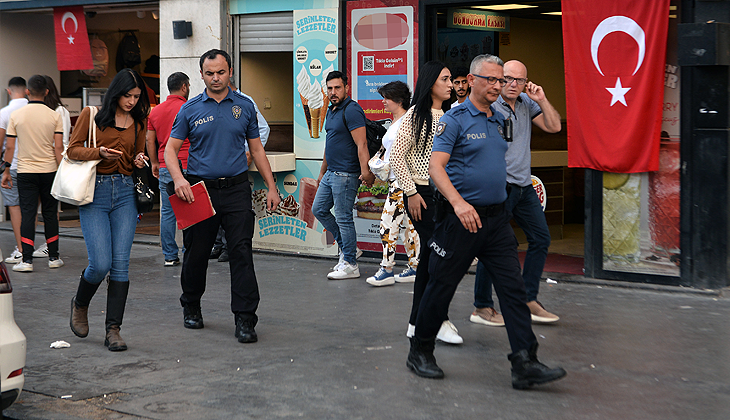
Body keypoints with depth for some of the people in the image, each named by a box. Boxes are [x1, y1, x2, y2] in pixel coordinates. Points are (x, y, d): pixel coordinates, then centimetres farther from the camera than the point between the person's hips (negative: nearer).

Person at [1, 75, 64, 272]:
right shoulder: (54, 116, -3)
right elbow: (58, 147, -4)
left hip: (25, 171, 0)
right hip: (49, 170, 0)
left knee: (28, 214, 0)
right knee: (50, 213, 9)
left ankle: (27, 260, -4)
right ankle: (53, 257, 15)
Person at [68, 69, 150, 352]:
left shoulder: (138, 122, 13)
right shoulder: (91, 115, 1)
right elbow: (73, 150, 1)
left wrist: (139, 161, 1)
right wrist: (100, 152, -16)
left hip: (125, 193, 4)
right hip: (95, 192, -3)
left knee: (121, 263, -4)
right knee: (100, 263, -11)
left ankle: (113, 330, 2)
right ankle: (79, 304, 21)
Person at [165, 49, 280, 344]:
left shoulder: (244, 106, 7)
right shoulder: (190, 109, 3)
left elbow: (256, 148, 12)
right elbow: (171, 148, 3)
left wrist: (271, 187, 6)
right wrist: (178, 178, -16)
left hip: (236, 189, 0)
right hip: (199, 190, 0)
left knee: (241, 251, -8)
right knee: (196, 253, 9)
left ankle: (245, 319, -7)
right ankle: (191, 307, 32)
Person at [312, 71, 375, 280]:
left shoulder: (351, 110, -14)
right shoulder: (331, 111, 16)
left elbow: (361, 144, -23)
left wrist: (365, 171, -32)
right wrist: (322, 172, 28)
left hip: (345, 174, -10)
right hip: (331, 173, 10)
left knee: (343, 218, -5)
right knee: (319, 209, 15)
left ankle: (350, 265, 4)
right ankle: (346, 248, 24)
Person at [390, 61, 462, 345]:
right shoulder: (416, 115, -7)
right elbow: (396, 156, -10)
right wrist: (411, 192, -12)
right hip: (422, 194, -7)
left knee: (430, 256, 9)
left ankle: (418, 323, 16)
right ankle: (439, 320, -2)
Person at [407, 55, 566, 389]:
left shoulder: (499, 120, 14)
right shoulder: (455, 120, -8)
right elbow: (436, 166, -17)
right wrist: (458, 202, -28)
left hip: (497, 217, 6)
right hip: (461, 219, -6)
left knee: (513, 287, -2)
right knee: (442, 286, 4)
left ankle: (525, 365, -4)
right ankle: (419, 352, 21)